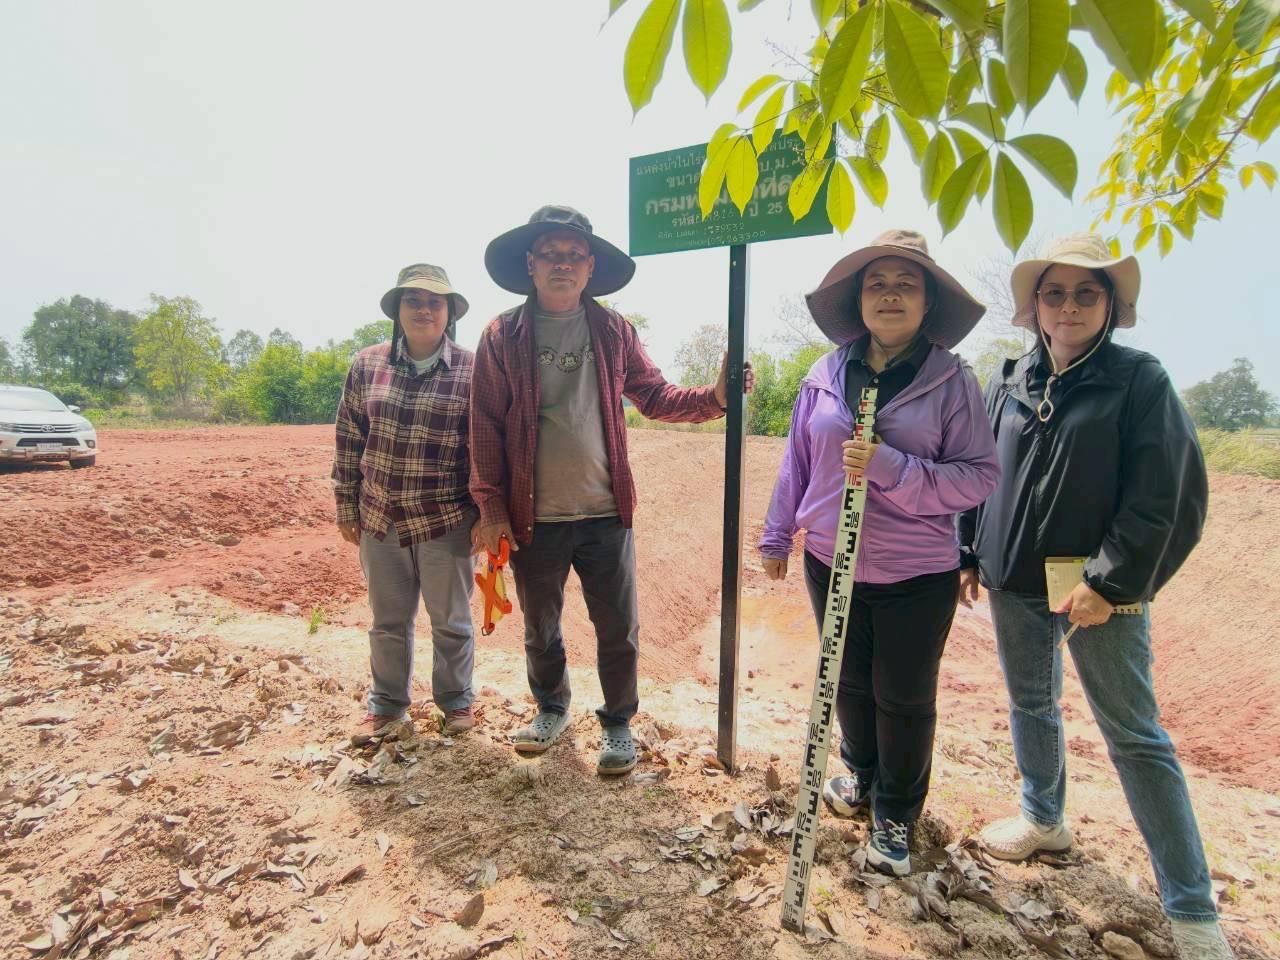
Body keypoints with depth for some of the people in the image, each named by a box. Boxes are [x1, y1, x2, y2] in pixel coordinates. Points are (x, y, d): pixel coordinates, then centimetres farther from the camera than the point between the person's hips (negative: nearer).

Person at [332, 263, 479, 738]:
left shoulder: (472, 369, -6)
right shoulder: (367, 365, 3)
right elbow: (349, 441, 8)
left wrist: (484, 515, -7)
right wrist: (347, 507, 7)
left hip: (446, 521, -3)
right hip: (380, 520, 3)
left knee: (451, 621, 13)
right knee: (388, 621, 18)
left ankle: (456, 699, 35)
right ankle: (387, 701, 39)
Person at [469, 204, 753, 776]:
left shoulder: (613, 332, 2)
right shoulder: (502, 336, -3)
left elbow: (654, 397, 5)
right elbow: (485, 426, -4)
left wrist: (713, 397, -12)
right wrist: (491, 508, -7)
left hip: (605, 516, 1)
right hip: (532, 520, 0)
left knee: (618, 632, 9)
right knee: (540, 630, 19)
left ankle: (617, 723, 33)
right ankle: (552, 708, 45)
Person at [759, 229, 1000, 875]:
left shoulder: (951, 380, -9)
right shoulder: (826, 375, 0)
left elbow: (980, 476, -13)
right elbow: (797, 461, 7)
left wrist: (891, 469, -26)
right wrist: (778, 535, 11)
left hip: (918, 575, -2)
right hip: (831, 562, 3)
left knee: (905, 698, 13)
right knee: (849, 683, 20)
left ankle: (896, 816, 36)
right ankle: (861, 775, 48)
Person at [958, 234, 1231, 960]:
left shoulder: (1140, 379, -7)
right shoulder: (1010, 385, 5)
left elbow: (1167, 496, -12)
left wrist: (1110, 583, -16)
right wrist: (970, 556, 8)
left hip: (1098, 588, -4)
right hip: (1015, 582, 5)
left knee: (1135, 736, 3)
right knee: (1031, 705, 19)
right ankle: (1045, 819, 42)